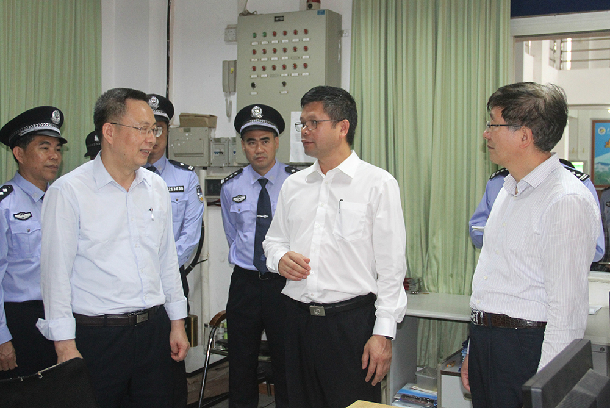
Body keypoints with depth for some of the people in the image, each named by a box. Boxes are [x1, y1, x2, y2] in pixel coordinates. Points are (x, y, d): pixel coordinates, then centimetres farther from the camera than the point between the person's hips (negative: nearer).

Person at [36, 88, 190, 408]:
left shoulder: (156, 187, 9)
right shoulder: (69, 191, -9)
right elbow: (56, 273, -9)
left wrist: (177, 322, 13)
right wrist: (66, 346, -11)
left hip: (154, 330, 5)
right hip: (96, 336, -5)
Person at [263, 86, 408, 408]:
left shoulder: (378, 184, -4)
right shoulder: (293, 185, 11)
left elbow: (391, 266, -7)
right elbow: (273, 239, 22)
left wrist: (383, 333, -11)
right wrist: (280, 258, -2)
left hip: (352, 321, -5)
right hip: (298, 318, 5)